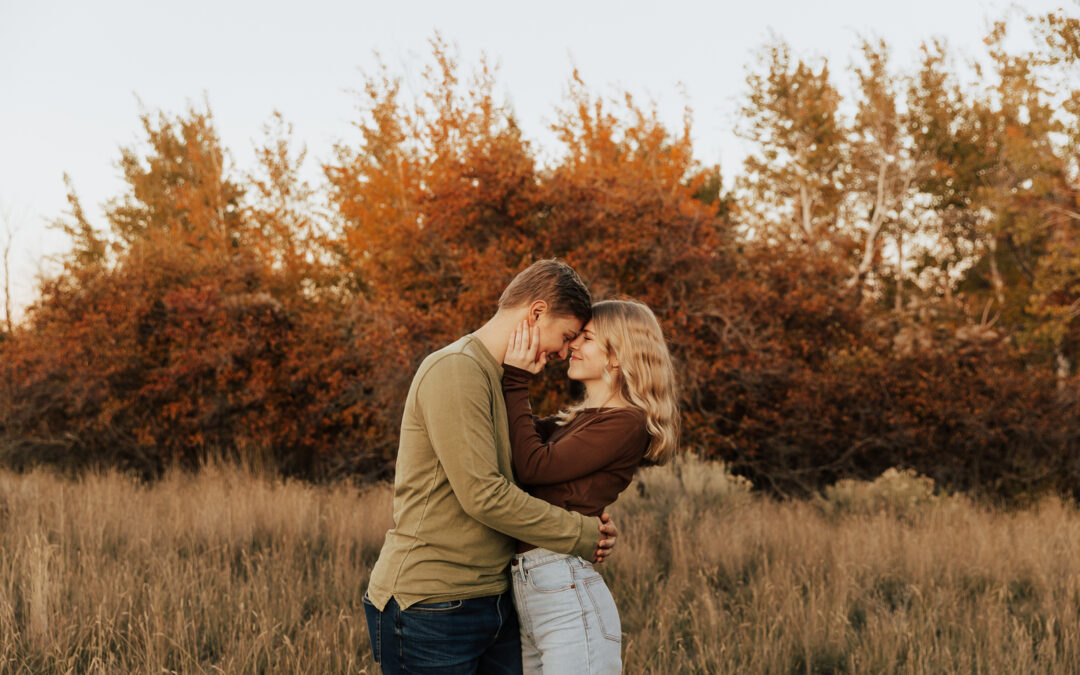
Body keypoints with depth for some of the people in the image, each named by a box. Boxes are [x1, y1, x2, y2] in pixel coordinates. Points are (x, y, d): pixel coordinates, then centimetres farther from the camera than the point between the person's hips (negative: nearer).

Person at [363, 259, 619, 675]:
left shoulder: (495, 377, 19)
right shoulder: (454, 370, -14)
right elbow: (483, 495, -20)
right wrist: (582, 534, -11)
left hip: (492, 604, 9)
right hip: (432, 608, -9)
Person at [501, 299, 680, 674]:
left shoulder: (626, 423, -7)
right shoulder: (576, 420, 19)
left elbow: (532, 465, -11)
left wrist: (516, 382, -4)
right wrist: (511, 372, 13)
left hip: (568, 593, -9)